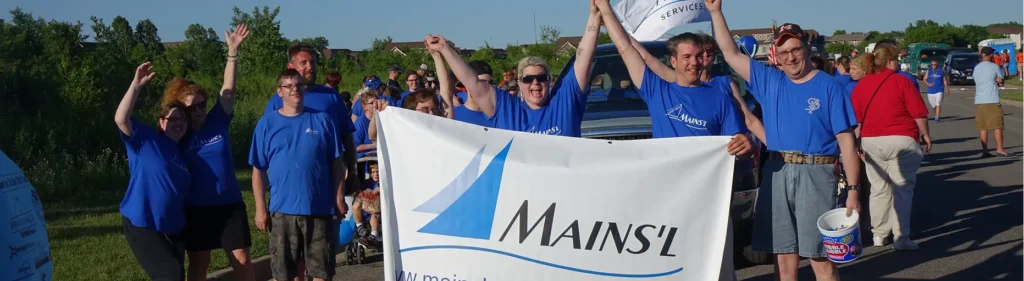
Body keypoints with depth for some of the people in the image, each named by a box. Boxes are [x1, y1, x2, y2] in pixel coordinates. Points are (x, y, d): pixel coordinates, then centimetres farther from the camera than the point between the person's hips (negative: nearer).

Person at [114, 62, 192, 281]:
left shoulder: (184, 153, 14)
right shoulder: (147, 140, -3)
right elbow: (121, 119, -19)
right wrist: (136, 85, -25)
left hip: (172, 229, 7)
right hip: (142, 225, -7)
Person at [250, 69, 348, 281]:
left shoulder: (322, 120, 3)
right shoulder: (267, 123, 2)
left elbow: (336, 163, 5)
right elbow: (258, 170, 3)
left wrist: (339, 198, 0)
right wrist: (260, 208, -2)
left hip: (320, 208, 0)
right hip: (282, 210, 0)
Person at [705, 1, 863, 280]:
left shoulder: (829, 87, -1)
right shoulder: (769, 81, 12)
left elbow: (847, 142, -3)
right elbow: (731, 54, 13)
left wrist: (852, 189, -9)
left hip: (815, 176, -4)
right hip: (777, 175, 4)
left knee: (820, 257, -2)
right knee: (783, 256, 9)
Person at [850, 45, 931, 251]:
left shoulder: (861, 85, 6)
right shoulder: (901, 82, -6)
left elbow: (856, 118, 8)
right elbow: (919, 113, -8)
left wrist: (857, 141, 14)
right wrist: (926, 135, 4)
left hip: (871, 142, 4)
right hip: (901, 140, -4)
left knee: (878, 189, 13)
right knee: (902, 189, 1)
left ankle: (878, 235, 19)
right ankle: (901, 238, -2)